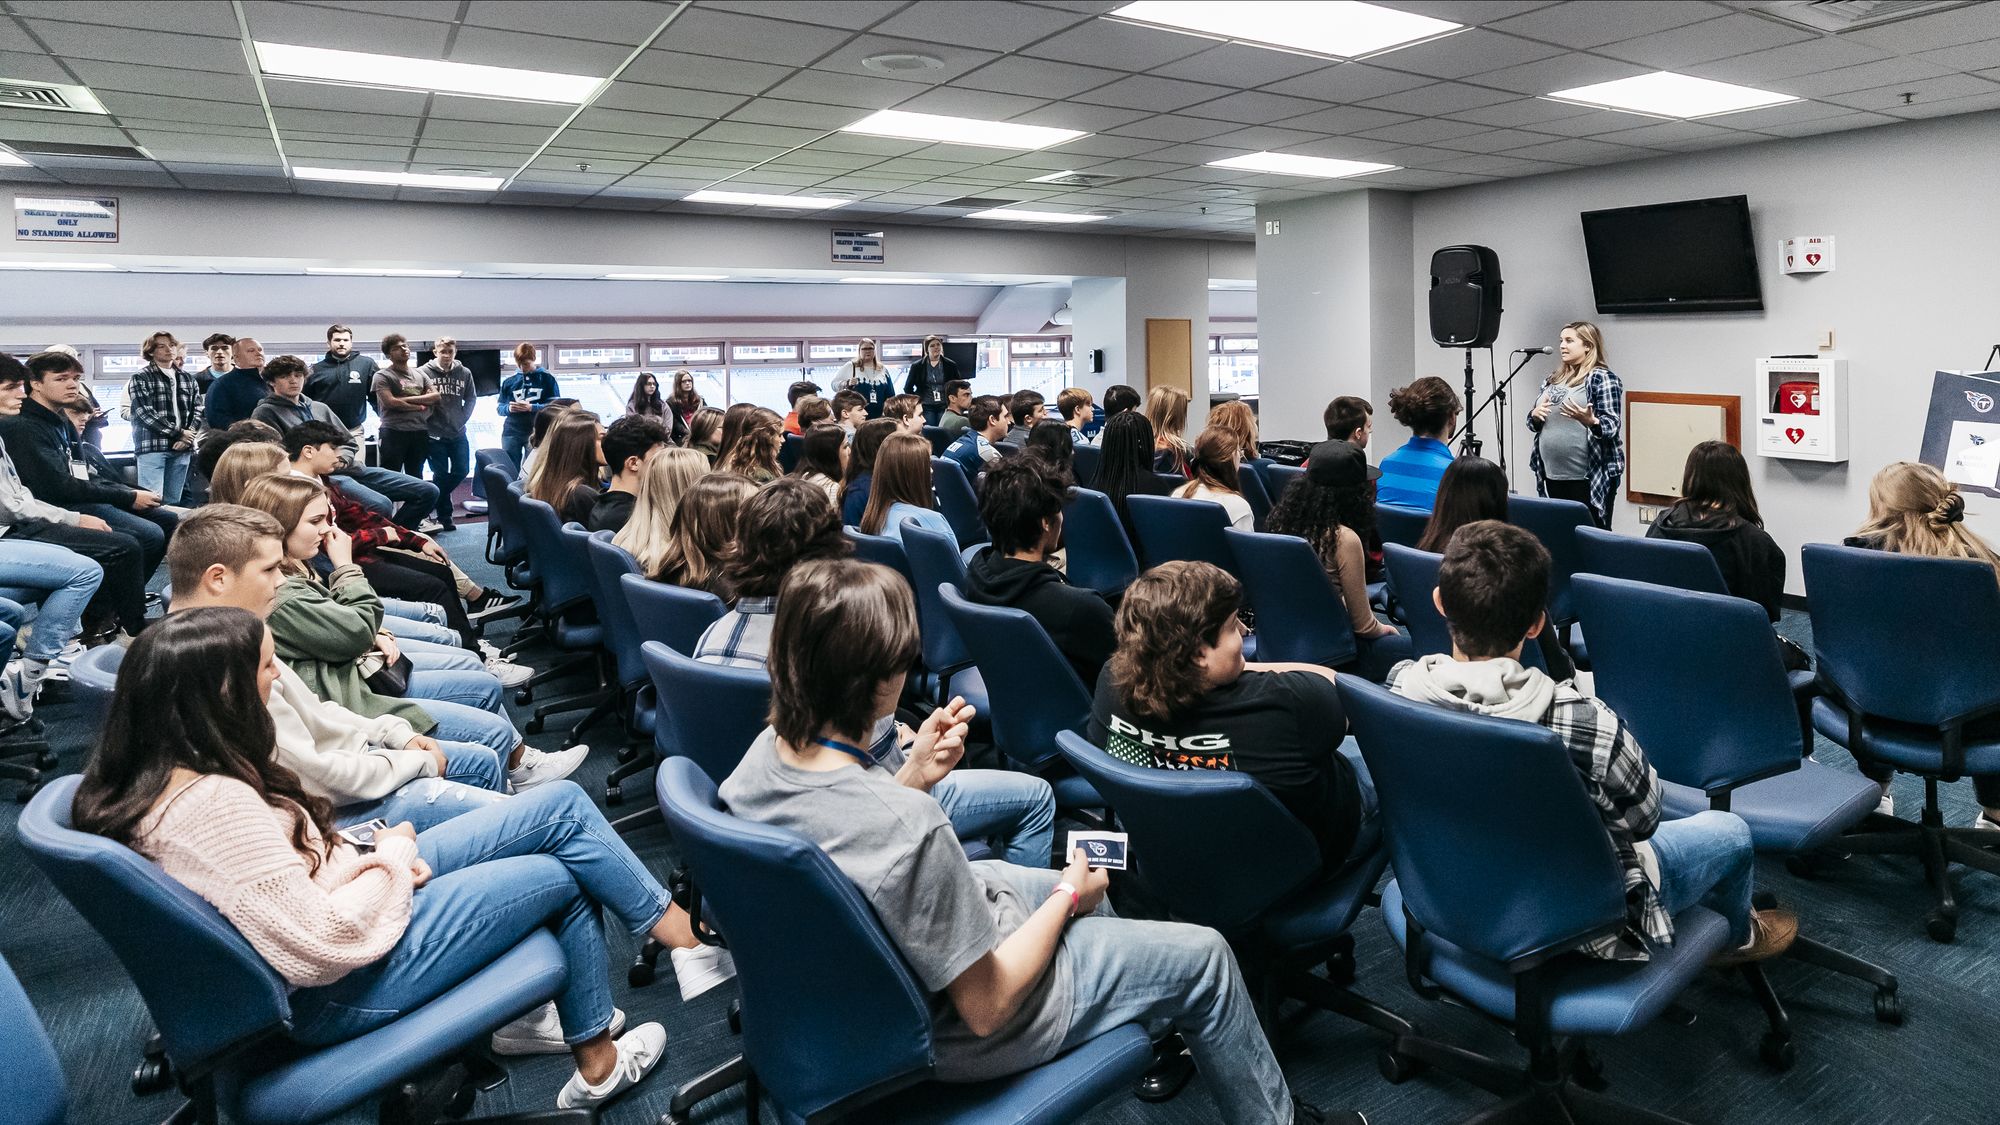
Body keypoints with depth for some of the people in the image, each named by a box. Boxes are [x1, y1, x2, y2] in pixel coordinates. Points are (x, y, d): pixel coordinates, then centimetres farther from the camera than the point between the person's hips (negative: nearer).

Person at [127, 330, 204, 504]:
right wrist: (178, 433, -11)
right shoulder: (141, 379, 2)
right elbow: (145, 413, -8)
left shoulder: (188, 379, 17)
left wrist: (189, 435, -6)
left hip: (182, 448, 5)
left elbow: (197, 410, 12)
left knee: (173, 501, 7)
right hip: (152, 446, -5)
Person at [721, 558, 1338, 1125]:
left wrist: (912, 774, -9)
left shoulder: (767, 751, -15)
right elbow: (985, 1008, -26)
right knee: (1206, 956, 8)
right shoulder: (910, 828, -39)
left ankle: (1159, 1029, 53)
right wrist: (1068, 896, -12)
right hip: (958, 1036, -8)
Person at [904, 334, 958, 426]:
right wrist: (916, 402, 3)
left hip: (945, 407, 1)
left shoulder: (950, 365, 6)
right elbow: (908, 388, 10)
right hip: (926, 407, -1)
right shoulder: (917, 366, 4)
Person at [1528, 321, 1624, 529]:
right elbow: (1534, 423, 18)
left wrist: (1590, 422, -34)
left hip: (1590, 478, -7)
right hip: (1553, 475, 7)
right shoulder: (1553, 378, 14)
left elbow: (1612, 425, -13)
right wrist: (1535, 415, -5)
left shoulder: (1602, 378, -6)